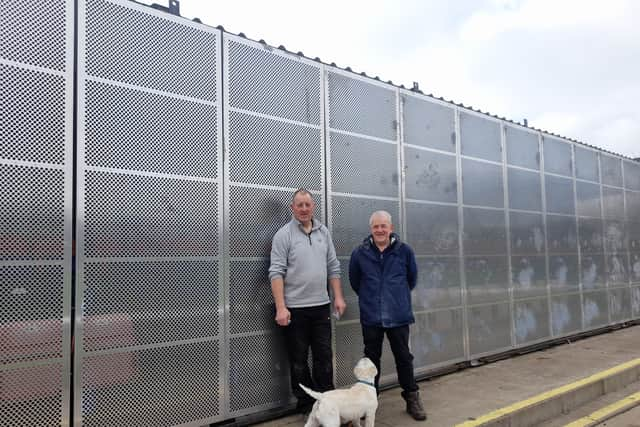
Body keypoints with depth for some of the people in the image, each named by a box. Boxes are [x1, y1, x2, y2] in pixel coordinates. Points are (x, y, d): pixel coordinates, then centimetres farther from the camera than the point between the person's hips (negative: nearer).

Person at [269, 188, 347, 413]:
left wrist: (338, 296, 6)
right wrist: (280, 307, -18)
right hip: (294, 309, -4)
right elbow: (276, 273, -12)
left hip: (321, 306, 4)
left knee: (324, 357, 10)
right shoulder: (284, 234, -7)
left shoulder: (323, 232, 9)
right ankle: (305, 403, 22)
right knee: (298, 360, 8)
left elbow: (333, 268, 13)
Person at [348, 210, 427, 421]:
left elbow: (412, 278, 12)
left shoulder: (404, 251, -4)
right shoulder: (359, 253, -3)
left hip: (398, 316, 0)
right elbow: (354, 281, 12)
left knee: (404, 358, 8)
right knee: (372, 359, 11)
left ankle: (412, 398, 24)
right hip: (371, 317, 1)